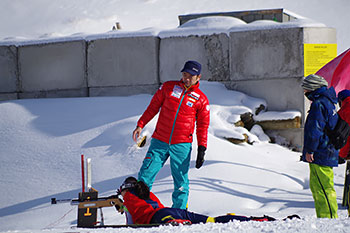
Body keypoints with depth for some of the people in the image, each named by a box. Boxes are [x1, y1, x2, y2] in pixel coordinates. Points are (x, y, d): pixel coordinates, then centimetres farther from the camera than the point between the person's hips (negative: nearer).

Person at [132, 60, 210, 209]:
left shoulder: (201, 100, 4)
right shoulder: (168, 87, 6)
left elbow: (203, 126, 7)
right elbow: (153, 107, 11)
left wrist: (201, 149, -1)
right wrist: (140, 125, 1)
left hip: (181, 146, -1)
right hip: (159, 142, 1)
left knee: (180, 180, 0)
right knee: (145, 175, -4)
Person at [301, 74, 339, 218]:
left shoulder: (319, 104, -14)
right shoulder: (329, 102, 18)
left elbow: (315, 130, -20)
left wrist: (309, 150, -15)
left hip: (320, 155, -10)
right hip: (329, 152, 10)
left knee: (322, 188, -10)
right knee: (317, 187, 15)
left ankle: (328, 218, -11)